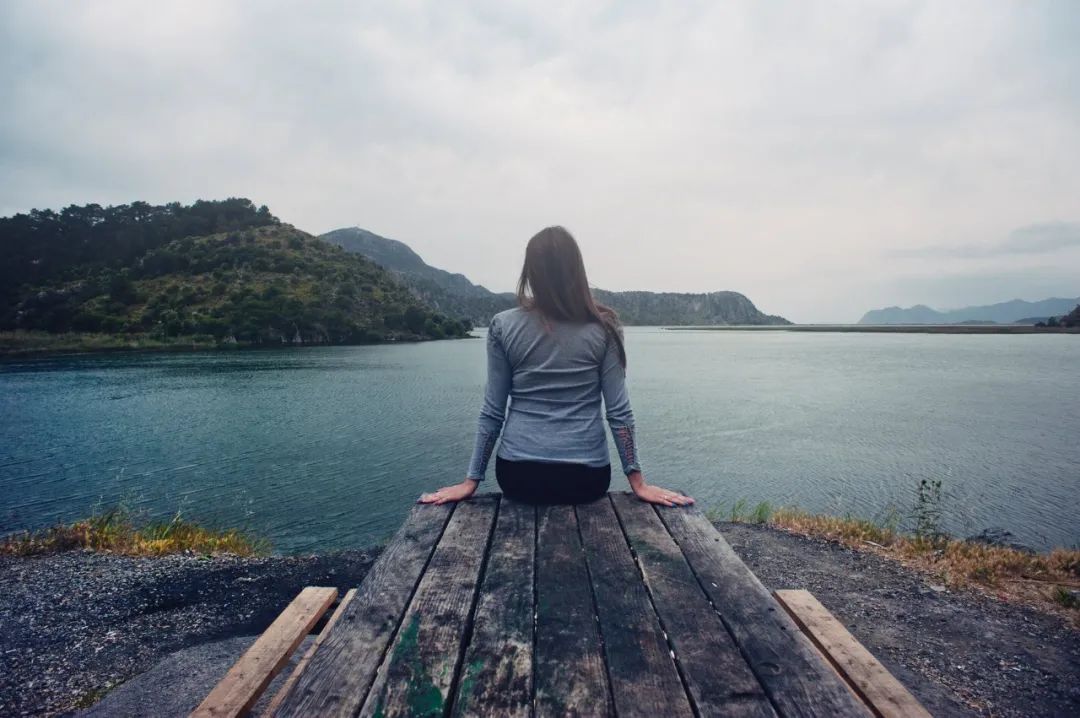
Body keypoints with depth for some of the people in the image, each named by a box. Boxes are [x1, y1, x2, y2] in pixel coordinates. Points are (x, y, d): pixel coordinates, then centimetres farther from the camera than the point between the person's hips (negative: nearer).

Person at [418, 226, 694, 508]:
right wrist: (639, 483, 2)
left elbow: (492, 411, -2)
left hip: (519, 473, 1)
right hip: (586, 475, 0)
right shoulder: (603, 327, -5)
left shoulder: (503, 326, -4)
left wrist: (471, 481, 7)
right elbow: (619, 411, -6)